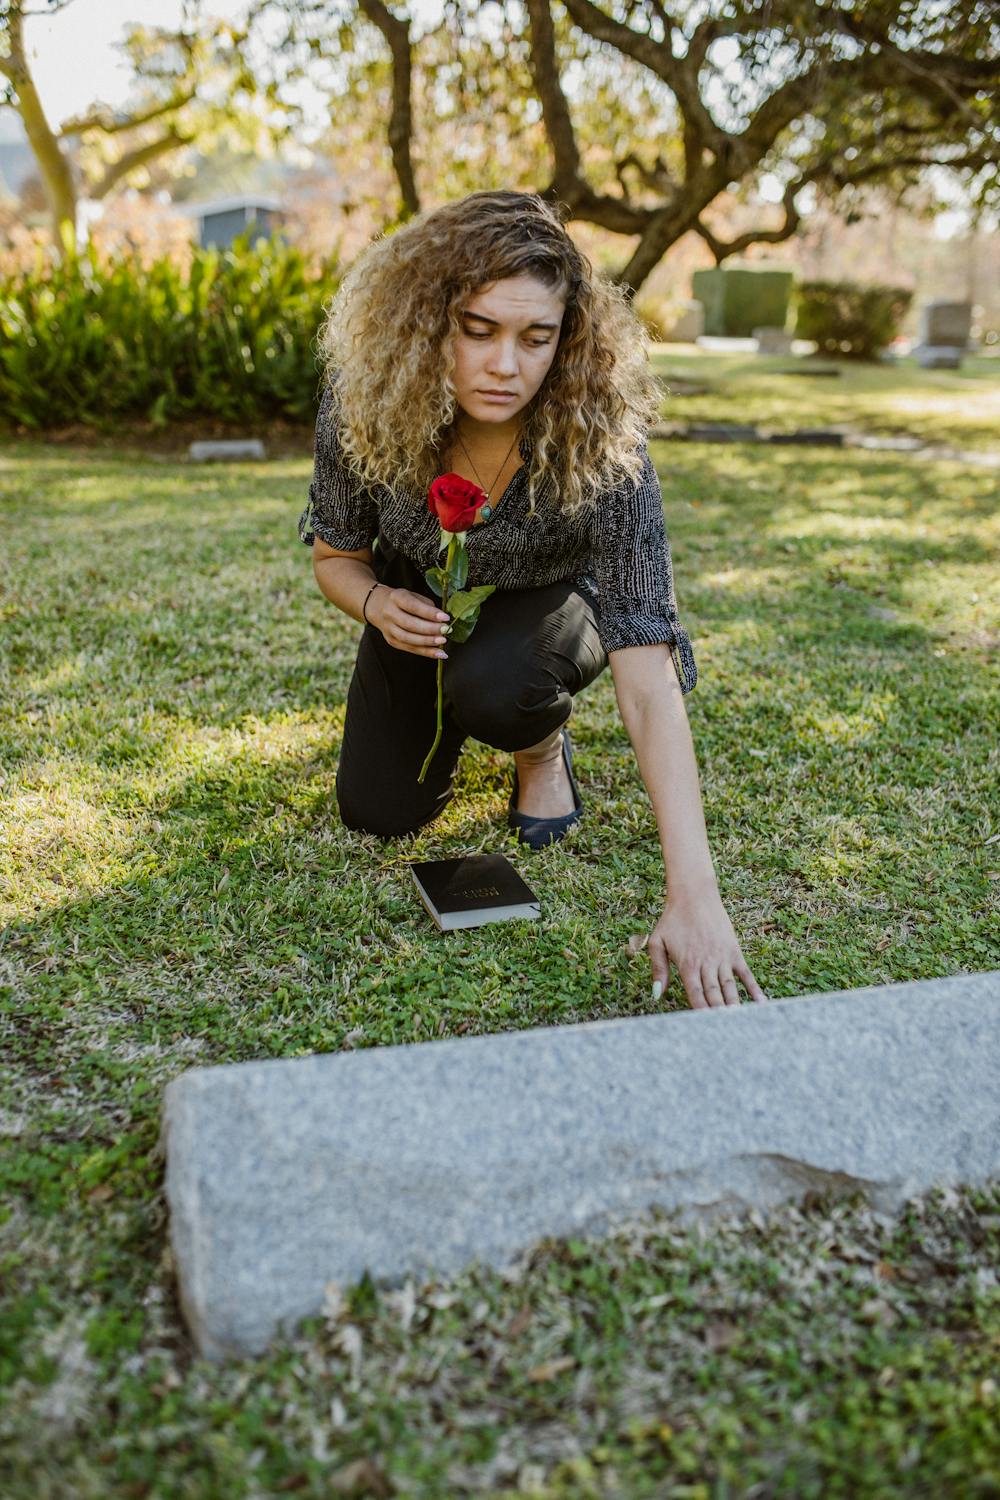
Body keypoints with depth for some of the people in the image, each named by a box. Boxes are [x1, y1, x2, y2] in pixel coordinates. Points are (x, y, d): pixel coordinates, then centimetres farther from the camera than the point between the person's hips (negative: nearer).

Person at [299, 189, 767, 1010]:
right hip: (421, 605, 3)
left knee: (491, 686, -36)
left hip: (545, 604, -2)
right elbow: (336, 553, -7)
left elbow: (650, 683, -42)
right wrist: (377, 602, -33)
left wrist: (694, 898, -49)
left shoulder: (604, 451, -36)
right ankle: (444, 718, 27)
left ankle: (546, 747, 2)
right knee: (379, 811, -7)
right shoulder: (363, 406, -28)